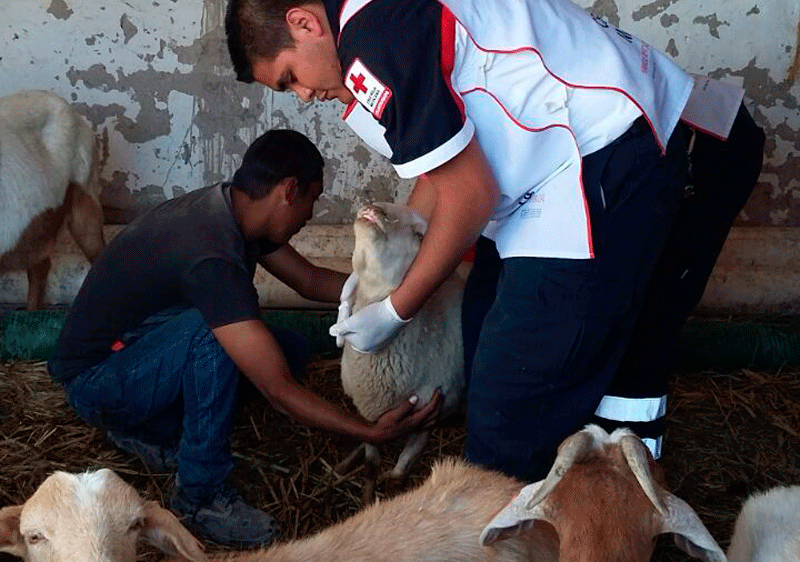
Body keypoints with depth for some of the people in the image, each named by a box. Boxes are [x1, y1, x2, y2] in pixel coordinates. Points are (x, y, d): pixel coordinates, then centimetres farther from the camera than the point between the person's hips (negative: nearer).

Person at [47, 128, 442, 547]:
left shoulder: (230, 209, -5)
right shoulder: (211, 256, -34)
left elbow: (310, 280, 10)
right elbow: (279, 391, -32)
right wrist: (371, 431, -27)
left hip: (138, 345, 9)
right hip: (94, 381, -9)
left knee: (289, 349, 0)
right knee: (213, 331, -34)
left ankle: (149, 429, 9)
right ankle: (200, 496, -16)